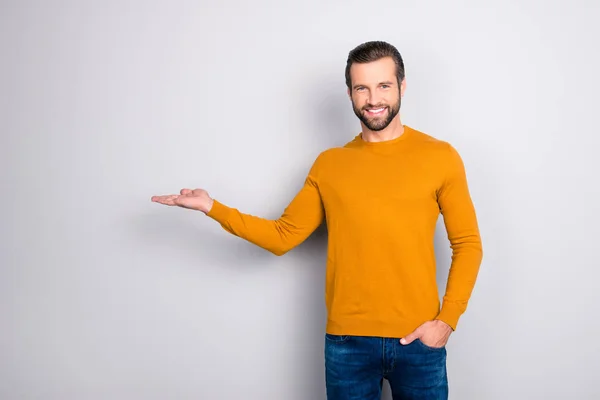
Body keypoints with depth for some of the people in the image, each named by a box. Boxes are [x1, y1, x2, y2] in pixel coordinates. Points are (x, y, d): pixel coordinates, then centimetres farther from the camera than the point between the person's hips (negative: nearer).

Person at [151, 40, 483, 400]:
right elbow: (282, 236, 5)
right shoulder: (329, 164, 5)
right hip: (347, 341, 2)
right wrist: (212, 207, -3)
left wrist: (447, 319, -7)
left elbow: (467, 244, 1)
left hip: (419, 341, -1)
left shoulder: (440, 157, -2)